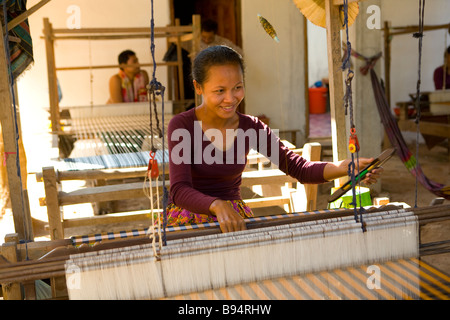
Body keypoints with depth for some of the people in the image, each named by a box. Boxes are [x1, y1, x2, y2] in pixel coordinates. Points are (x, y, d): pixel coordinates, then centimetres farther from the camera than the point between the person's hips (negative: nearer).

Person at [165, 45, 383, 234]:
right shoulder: (181, 125, -13)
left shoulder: (250, 128, -2)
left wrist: (344, 167, -25)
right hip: (188, 216, -3)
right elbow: (179, 190, -23)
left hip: (235, 215, 4)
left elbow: (298, 168, -7)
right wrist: (217, 205, -43)